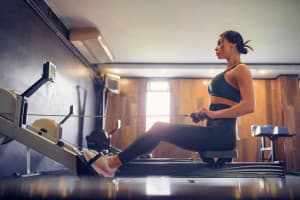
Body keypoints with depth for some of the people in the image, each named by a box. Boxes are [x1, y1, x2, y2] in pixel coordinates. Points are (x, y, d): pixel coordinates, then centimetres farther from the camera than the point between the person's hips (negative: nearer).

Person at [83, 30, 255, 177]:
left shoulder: (241, 69, -6)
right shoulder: (228, 72, 22)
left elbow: (248, 106, -18)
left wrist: (214, 114, -20)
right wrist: (205, 114, 12)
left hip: (221, 134, -9)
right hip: (214, 132, 9)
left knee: (160, 129, -13)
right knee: (160, 128, 2)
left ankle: (112, 164, -5)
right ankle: (115, 161, 4)